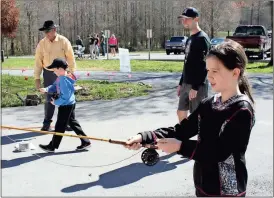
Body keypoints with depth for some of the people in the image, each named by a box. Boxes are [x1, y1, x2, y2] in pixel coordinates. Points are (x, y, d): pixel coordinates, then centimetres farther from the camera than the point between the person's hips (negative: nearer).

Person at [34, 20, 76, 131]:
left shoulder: (64, 41, -10)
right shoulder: (42, 43, -4)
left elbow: (71, 59, -6)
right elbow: (38, 61, -1)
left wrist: (72, 73, -7)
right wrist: (37, 78, -3)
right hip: (48, 73, 1)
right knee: (49, 99, 5)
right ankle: (47, 123, 16)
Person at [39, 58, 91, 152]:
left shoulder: (64, 80, -24)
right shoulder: (60, 78, 8)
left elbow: (65, 96, -26)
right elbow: (54, 86, 11)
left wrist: (56, 102, -16)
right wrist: (46, 89, -7)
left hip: (66, 106, -10)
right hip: (70, 104, 10)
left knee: (60, 126, 1)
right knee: (73, 123, 16)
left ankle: (52, 146, 13)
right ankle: (85, 141, 19)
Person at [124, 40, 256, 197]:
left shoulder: (242, 110, -19)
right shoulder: (208, 104, 2)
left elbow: (220, 151, -25)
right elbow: (182, 129, -2)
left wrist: (179, 146, -27)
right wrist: (144, 137, -13)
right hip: (203, 183, 6)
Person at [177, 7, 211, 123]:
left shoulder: (202, 38, -14)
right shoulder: (189, 39, 15)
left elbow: (203, 66, -19)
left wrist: (195, 87, -22)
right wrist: (181, 83, 19)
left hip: (198, 85, -9)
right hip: (186, 84, 9)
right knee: (181, 112, 14)